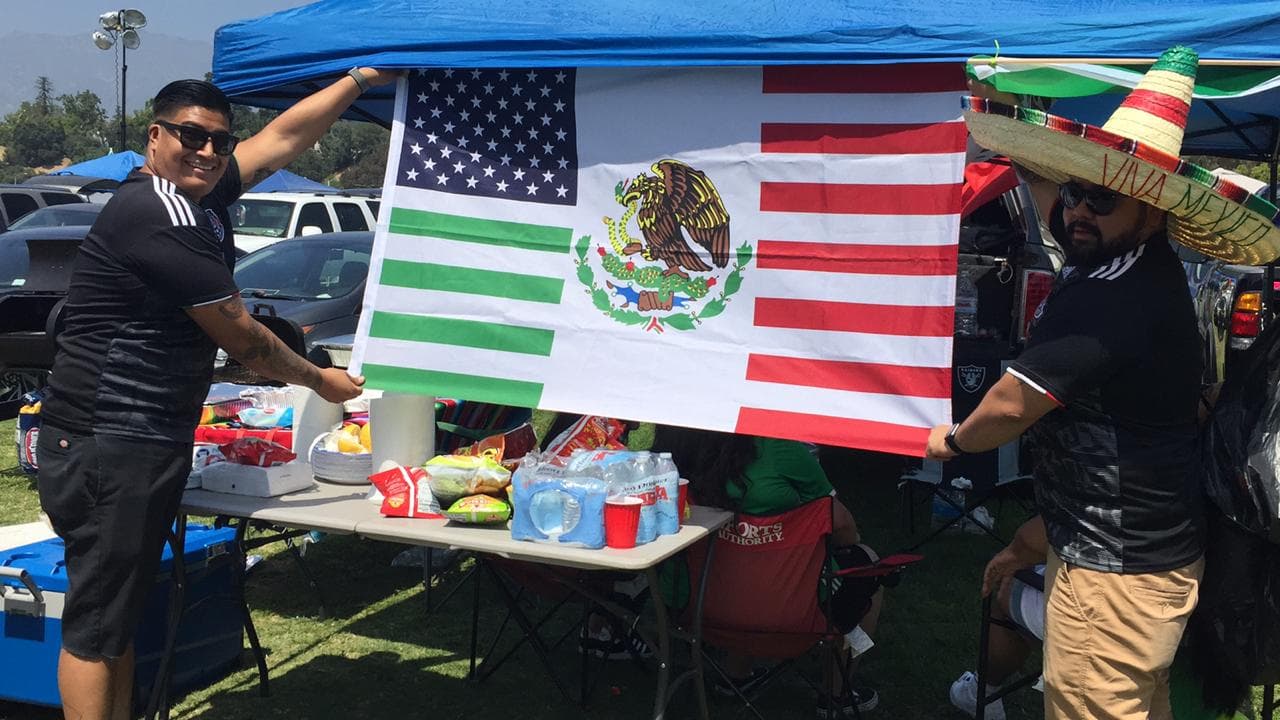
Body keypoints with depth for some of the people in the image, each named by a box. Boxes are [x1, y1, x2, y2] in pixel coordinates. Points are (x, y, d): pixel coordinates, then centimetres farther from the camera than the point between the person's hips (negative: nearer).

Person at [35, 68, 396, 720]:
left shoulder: (200, 197, 10)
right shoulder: (158, 216, -17)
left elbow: (283, 137, 21)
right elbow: (241, 339, -12)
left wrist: (360, 79, 22)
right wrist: (319, 380, 2)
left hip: (150, 445, 10)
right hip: (108, 447, -10)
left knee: (119, 614, 14)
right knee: (96, 628, -4)